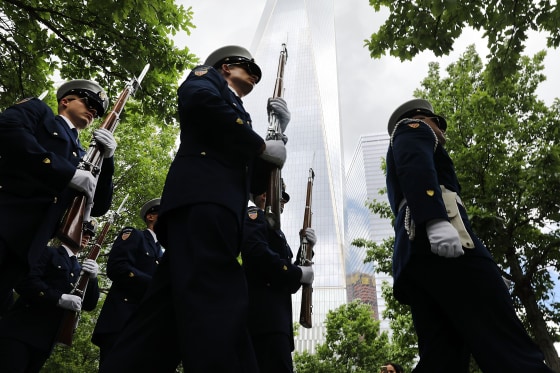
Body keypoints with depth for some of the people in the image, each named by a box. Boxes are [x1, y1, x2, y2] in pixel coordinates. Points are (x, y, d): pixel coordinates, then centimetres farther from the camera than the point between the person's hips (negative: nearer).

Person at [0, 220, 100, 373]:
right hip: (20, 331, -5)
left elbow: (89, 306, 10)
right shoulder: (48, 253, 3)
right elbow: (24, 281, -13)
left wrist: (93, 278, -7)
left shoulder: (80, 270, 18)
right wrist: (60, 298, -22)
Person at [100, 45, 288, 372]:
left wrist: (278, 131, 17)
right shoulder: (208, 76, 19)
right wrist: (261, 144, -2)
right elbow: (199, 99, -7)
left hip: (221, 201, 8)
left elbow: (254, 177, 29)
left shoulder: (240, 119, 37)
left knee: (169, 306, -1)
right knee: (220, 297, -23)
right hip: (202, 193, -8)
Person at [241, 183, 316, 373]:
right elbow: (255, 250, -17)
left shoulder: (274, 231, 31)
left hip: (274, 313, 10)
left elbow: (289, 284, 26)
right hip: (264, 312, -10)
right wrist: (298, 273, -10)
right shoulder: (254, 215, 5)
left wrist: (306, 248, 12)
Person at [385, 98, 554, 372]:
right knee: (512, 349, -17)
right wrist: (436, 220, -23)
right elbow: (414, 163, -6)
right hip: (433, 238, -9)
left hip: (411, 256, 9)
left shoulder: (396, 175, 41)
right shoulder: (411, 129, 17)